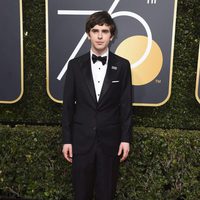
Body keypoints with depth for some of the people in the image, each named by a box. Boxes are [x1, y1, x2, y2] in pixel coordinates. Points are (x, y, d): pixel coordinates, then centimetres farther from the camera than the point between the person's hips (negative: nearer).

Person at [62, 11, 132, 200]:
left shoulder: (122, 65, -1)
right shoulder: (75, 65, -1)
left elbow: (126, 105, 0)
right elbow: (68, 105, 1)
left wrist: (126, 138, -3)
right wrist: (66, 140, -1)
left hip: (110, 139, 0)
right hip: (81, 139, 1)